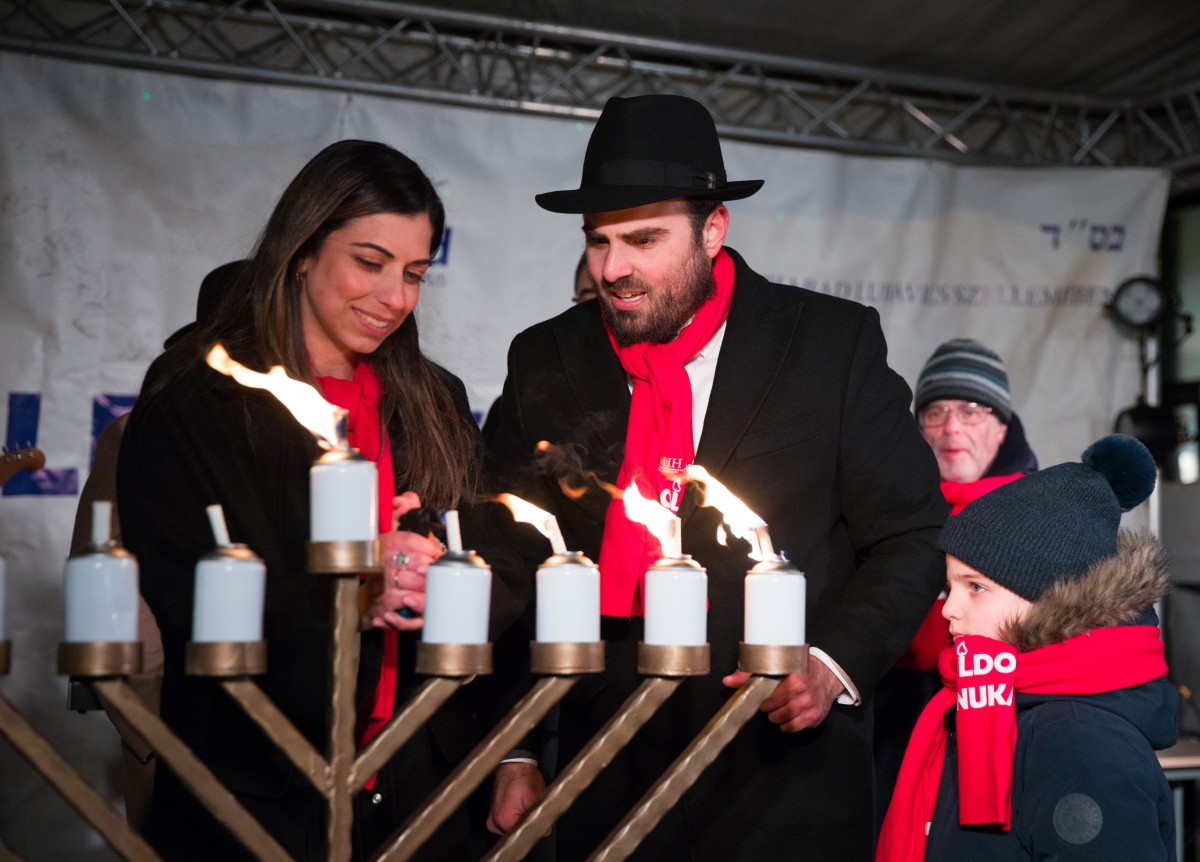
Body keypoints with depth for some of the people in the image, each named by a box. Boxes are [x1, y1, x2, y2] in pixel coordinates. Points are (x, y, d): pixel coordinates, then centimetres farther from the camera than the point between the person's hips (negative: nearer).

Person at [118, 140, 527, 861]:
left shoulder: (437, 404, 8)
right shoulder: (190, 402, -6)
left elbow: (507, 577, 3)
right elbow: (184, 604, -12)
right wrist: (354, 597, -24)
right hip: (251, 797, -4)